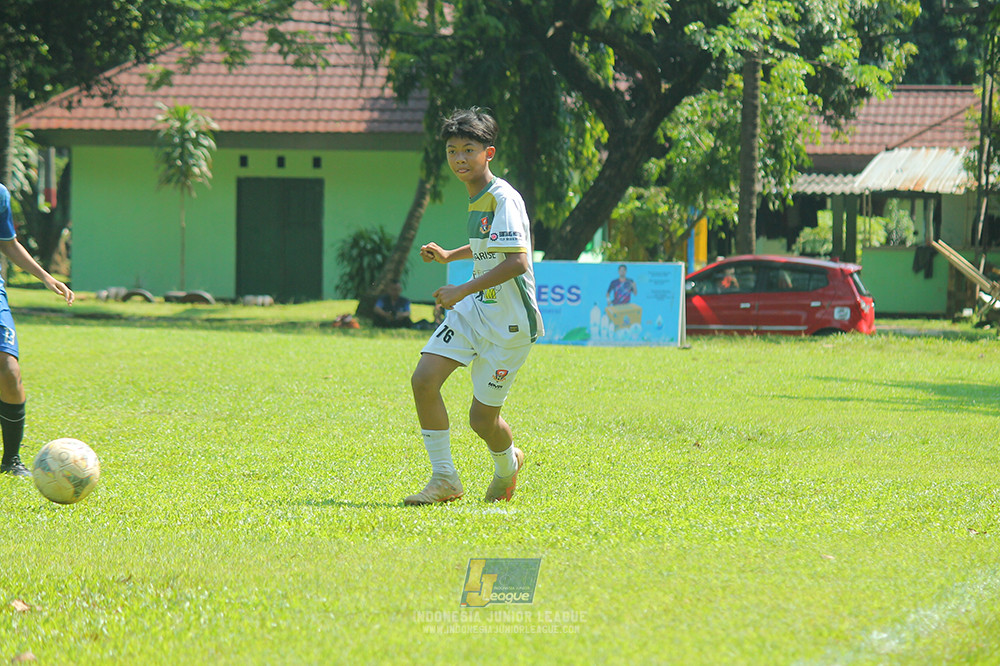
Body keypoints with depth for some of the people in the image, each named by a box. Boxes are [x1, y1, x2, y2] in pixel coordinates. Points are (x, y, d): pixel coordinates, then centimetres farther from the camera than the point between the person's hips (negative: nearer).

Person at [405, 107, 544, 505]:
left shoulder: (503, 199, -19)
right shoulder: (476, 198, 10)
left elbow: (517, 261, -29)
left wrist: (463, 290, -29)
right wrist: (449, 256, 19)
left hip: (509, 322, -8)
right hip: (473, 310, 8)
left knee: (482, 419, 0)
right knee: (424, 379, -11)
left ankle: (507, 464, 35)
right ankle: (444, 480, -3)